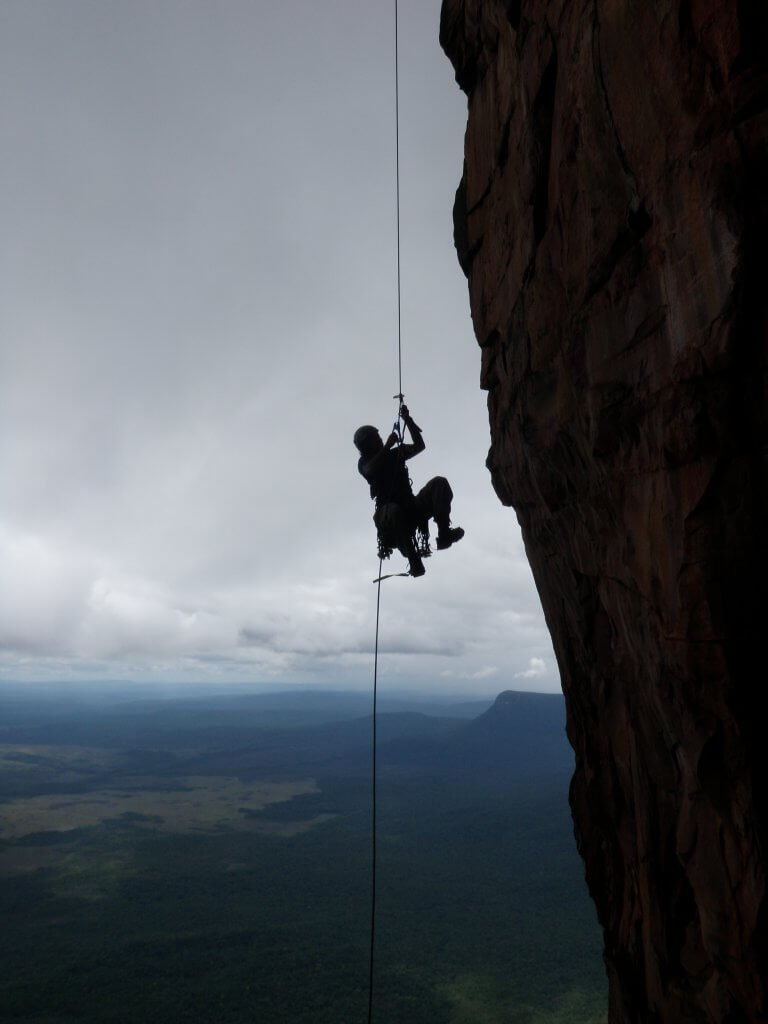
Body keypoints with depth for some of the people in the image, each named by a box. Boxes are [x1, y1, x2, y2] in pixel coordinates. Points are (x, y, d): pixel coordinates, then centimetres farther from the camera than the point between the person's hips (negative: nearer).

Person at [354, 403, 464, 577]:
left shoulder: (395, 453, 25)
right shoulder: (364, 462, 13)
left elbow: (419, 446, 16)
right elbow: (371, 470, -12)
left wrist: (408, 420, 9)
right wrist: (388, 445, -8)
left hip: (411, 507, 5)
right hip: (390, 512, -5)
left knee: (439, 483, -19)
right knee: (394, 511, -43)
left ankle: (444, 533, -35)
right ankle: (414, 561, -40)